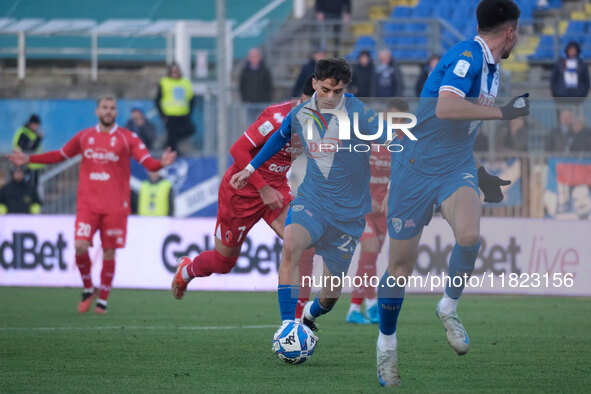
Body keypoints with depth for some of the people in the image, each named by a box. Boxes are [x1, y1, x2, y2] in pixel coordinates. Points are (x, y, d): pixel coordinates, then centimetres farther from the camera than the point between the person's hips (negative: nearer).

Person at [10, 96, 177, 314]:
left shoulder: (127, 138, 1)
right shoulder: (84, 136, 10)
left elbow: (148, 162, -7)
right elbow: (60, 155, 23)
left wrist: (161, 163, -30)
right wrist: (29, 159, 18)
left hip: (115, 206, -2)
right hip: (87, 204, 2)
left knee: (109, 253, 0)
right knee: (80, 246, -13)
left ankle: (103, 300, 14)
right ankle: (88, 289, 11)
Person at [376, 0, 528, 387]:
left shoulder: (489, 67, 12)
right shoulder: (467, 56, -16)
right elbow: (446, 108, -32)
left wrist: (481, 174, 32)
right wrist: (503, 112, -26)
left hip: (455, 167, 6)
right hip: (417, 167, -6)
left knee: (469, 235, -25)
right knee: (401, 264, 0)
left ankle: (449, 307, -1)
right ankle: (387, 341, 22)